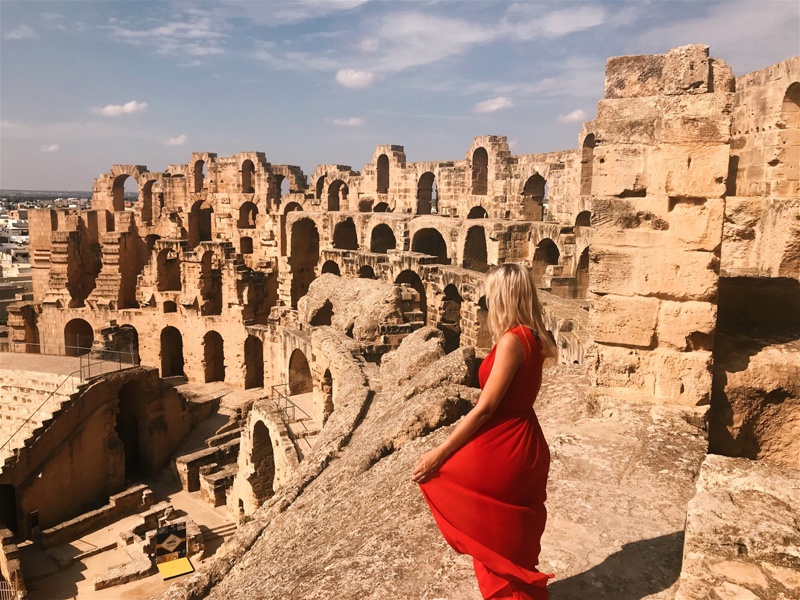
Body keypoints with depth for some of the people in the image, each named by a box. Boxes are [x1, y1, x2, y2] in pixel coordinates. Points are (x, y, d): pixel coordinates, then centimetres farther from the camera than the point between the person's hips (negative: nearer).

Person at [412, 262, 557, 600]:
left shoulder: (512, 340, -21)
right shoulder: (531, 337, 5)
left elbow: (485, 408, -22)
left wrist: (438, 455, -19)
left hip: (502, 451, -9)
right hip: (523, 446, 9)